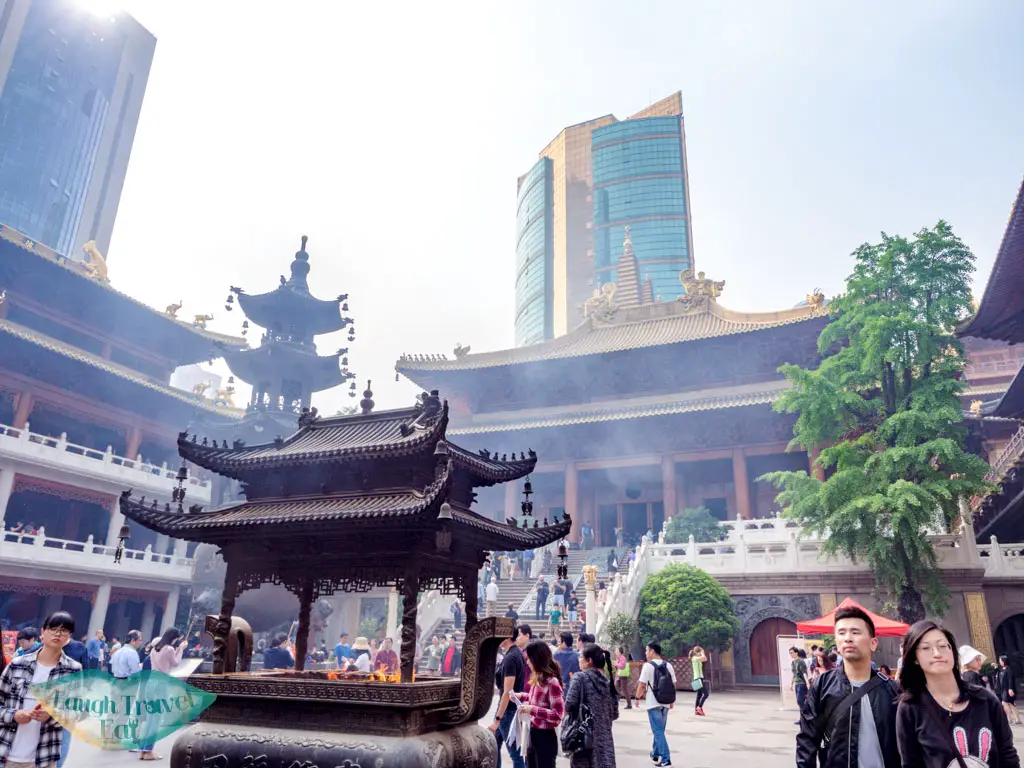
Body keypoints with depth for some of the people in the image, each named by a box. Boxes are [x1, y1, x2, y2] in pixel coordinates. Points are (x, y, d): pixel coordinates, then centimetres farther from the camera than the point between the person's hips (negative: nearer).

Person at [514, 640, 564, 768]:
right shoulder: (538, 679, 3)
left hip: (545, 738, -9)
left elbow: (558, 715, -23)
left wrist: (532, 710, -23)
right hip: (533, 735, 9)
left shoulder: (552, 682, -23)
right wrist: (522, 696, 6)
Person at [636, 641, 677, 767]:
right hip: (665, 704, 6)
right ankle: (656, 753, 33)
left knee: (658, 731, 0)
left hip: (653, 704, -6)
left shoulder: (648, 666, -13)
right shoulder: (668, 665, 3)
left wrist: (638, 697, 3)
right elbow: (673, 685, 7)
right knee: (659, 730, 20)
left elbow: (642, 685, -14)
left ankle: (666, 759, -4)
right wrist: (672, 701, 19)